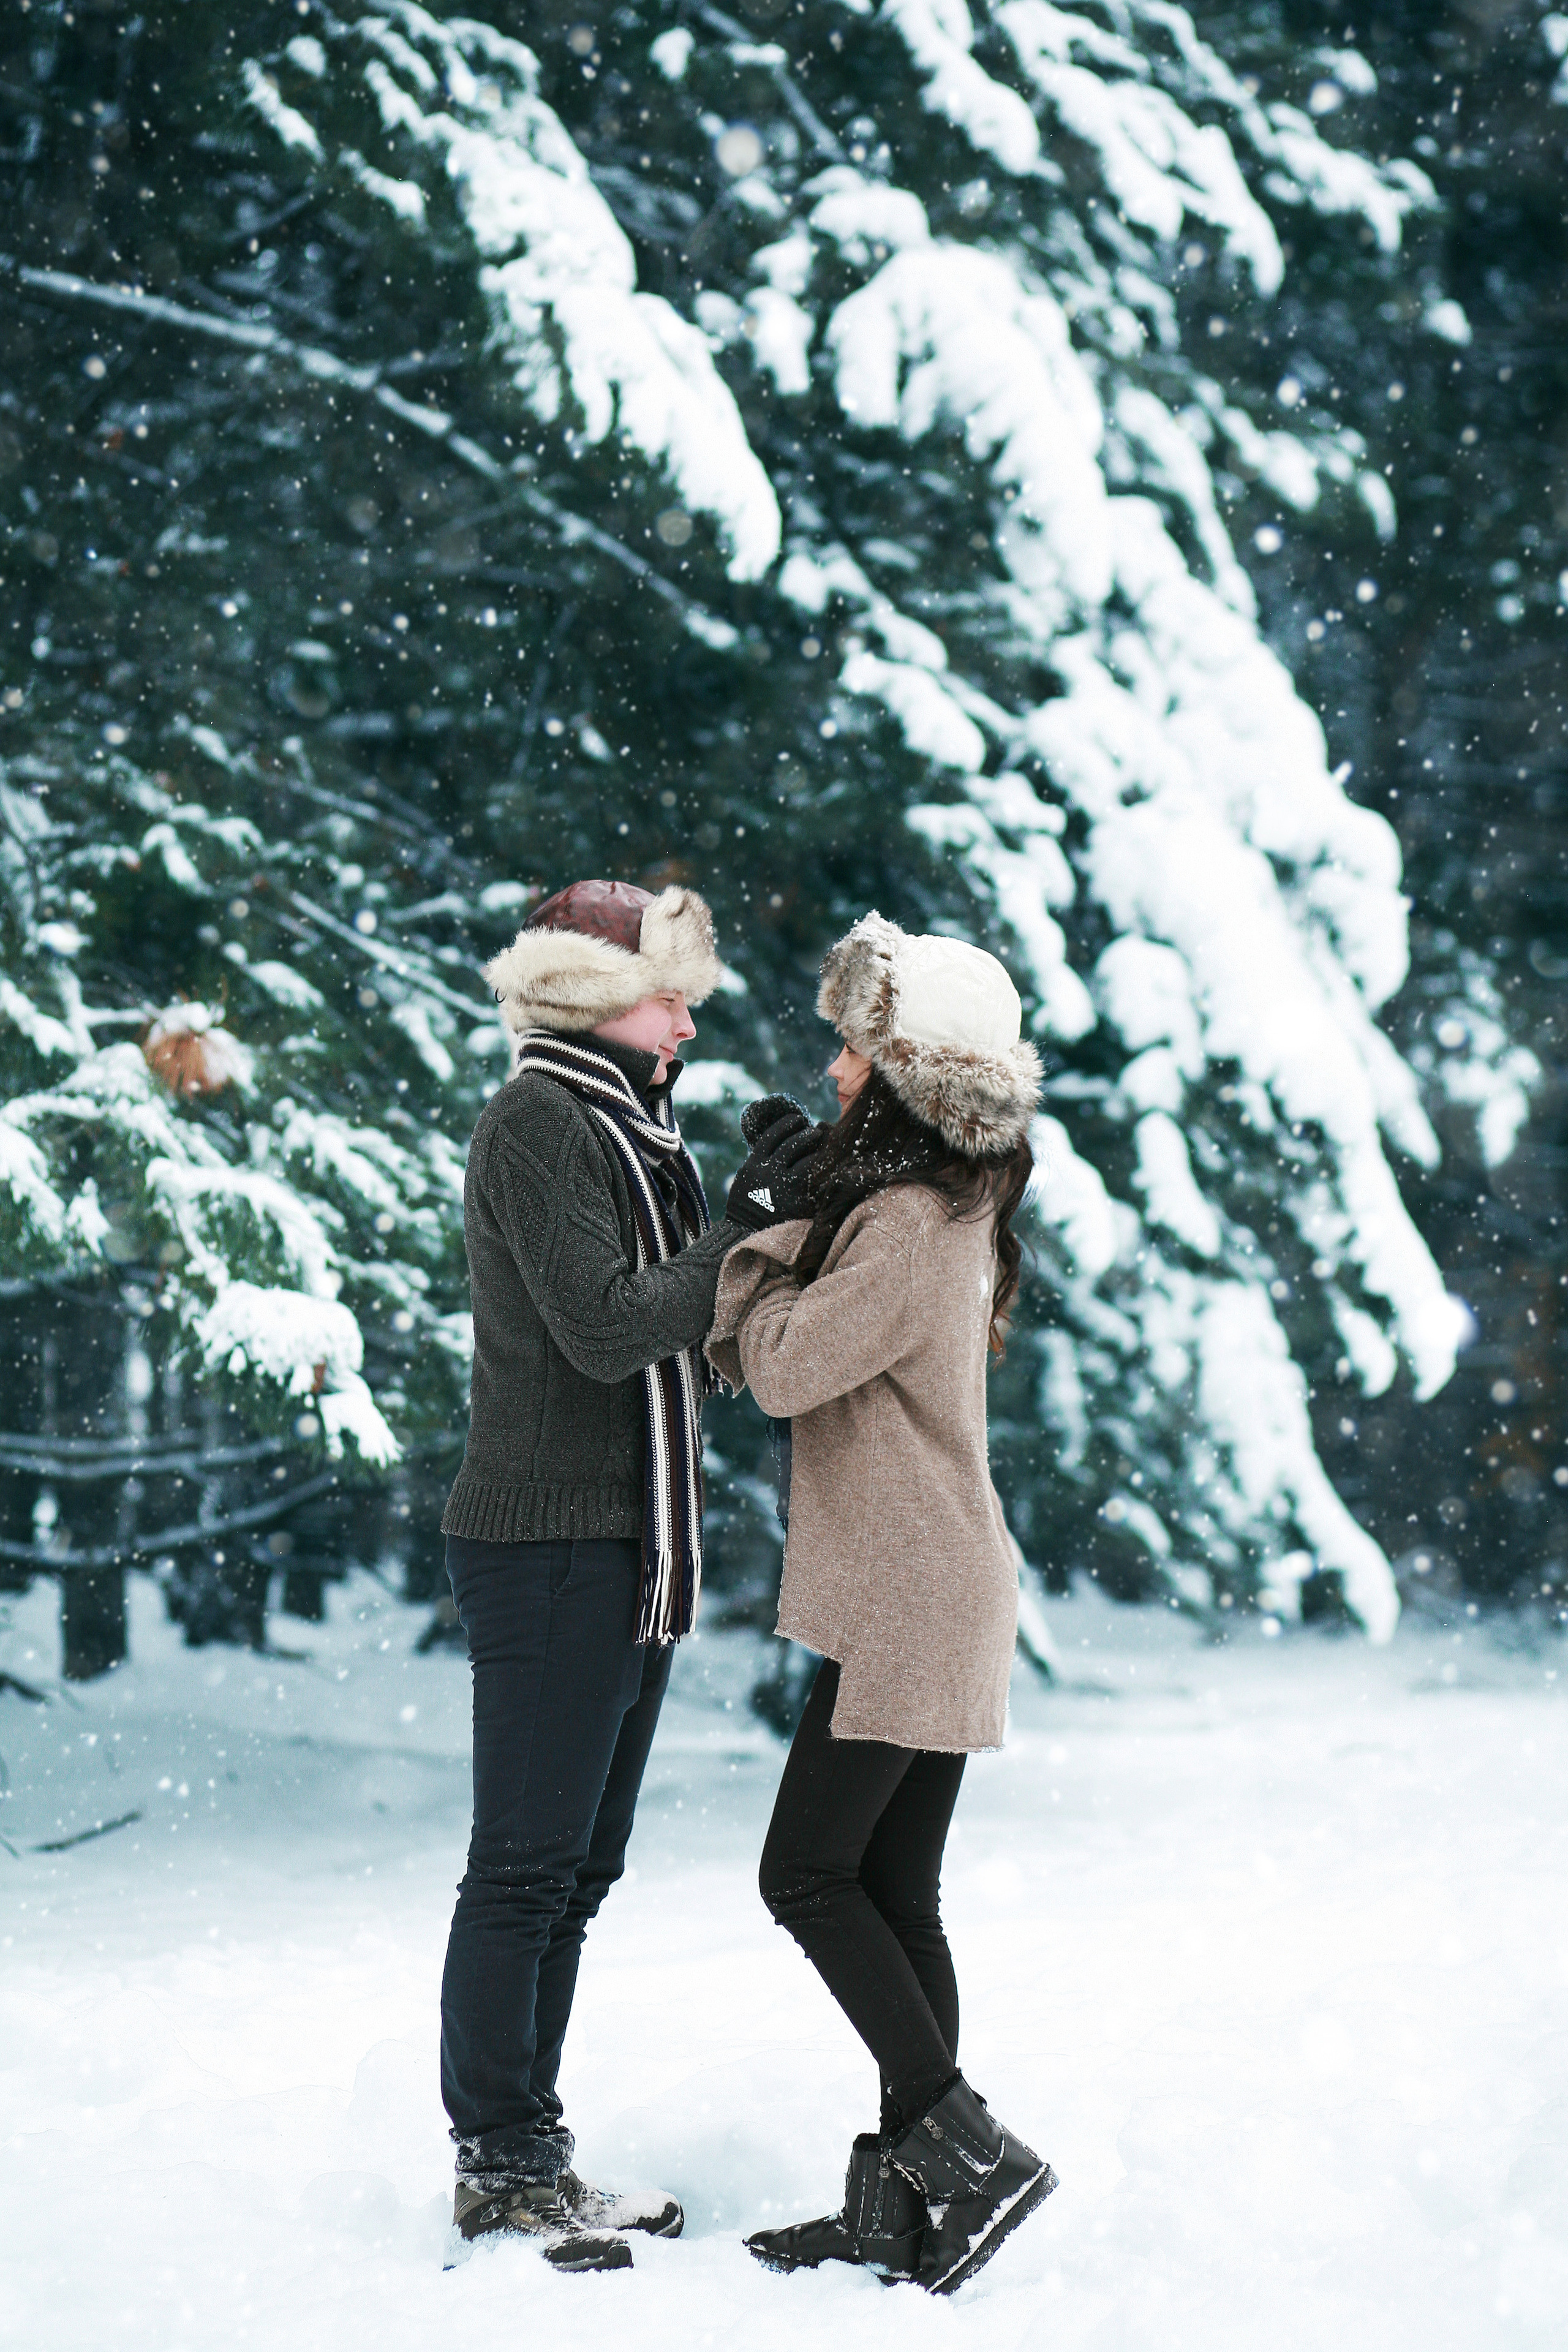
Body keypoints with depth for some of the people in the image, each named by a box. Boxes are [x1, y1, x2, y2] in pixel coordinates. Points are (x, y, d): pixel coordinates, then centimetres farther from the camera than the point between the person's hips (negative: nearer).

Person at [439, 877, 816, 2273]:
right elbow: (606, 1327, -19)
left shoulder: (625, 1133, 20)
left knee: (576, 1869, 12)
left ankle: (529, 2153, 18)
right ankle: (499, 2168, 1)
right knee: (526, 1868, -5)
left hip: (629, 1554, 10)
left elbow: (690, 1338, 14)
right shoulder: (537, 1125, -9)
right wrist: (754, 1221, -14)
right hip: (548, 1543, -10)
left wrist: (762, 1204, 3)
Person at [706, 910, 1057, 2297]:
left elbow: (784, 1366, -18)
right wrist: (780, 1252, 3)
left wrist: (759, 1255, -2)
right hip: (930, 1605, 10)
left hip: (905, 1607, -10)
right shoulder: (947, 1215, 15)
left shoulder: (910, 1224, -16)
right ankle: (903, 2203, 12)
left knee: (809, 1878, -7)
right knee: (891, 1898, 10)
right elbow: (810, 1361, 18)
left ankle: (969, 2150, -8)